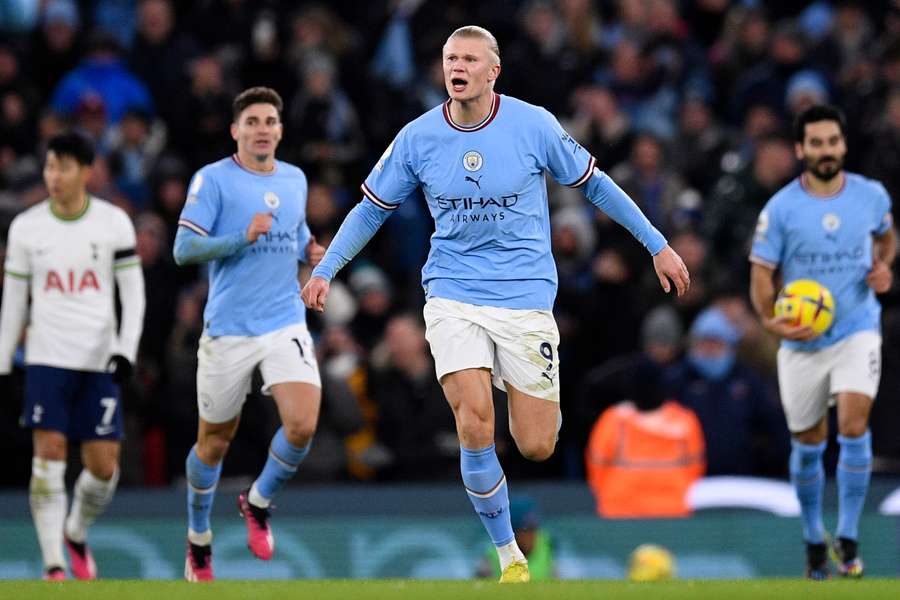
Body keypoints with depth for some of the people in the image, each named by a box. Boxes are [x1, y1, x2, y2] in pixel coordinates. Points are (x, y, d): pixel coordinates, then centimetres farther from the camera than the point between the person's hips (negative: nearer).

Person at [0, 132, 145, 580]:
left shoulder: (114, 223, 1)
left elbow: (133, 294, 3)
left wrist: (125, 350, -9)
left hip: (99, 361, 0)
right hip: (46, 358, 0)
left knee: (104, 465, -1)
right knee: (49, 453, -13)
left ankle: (76, 534, 27)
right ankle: (53, 564, -10)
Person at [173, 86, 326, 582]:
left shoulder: (295, 179, 11)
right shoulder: (212, 179, -5)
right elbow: (184, 249, -12)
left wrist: (311, 253, 4)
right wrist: (244, 236, -23)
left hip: (286, 325, 3)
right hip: (228, 331, -3)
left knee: (302, 425, -18)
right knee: (214, 442, 7)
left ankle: (258, 503, 10)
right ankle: (198, 539, 30)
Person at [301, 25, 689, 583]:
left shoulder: (533, 125, -7)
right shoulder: (418, 137, -2)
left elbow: (593, 183, 6)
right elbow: (372, 209, 11)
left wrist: (658, 245, 8)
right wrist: (325, 270, 3)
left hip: (525, 296, -1)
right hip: (453, 295, 1)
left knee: (537, 447, -4)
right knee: (475, 426, -20)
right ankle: (510, 554, -3)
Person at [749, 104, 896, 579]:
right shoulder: (781, 208, -9)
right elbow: (761, 273, -5)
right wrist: (770, 321, -21)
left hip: (857, 332, 0)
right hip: (802, 341, 0)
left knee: (854, 426, -19)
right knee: (808, 444, 9)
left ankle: (847, 539, -8)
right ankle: (813, 540, 29)